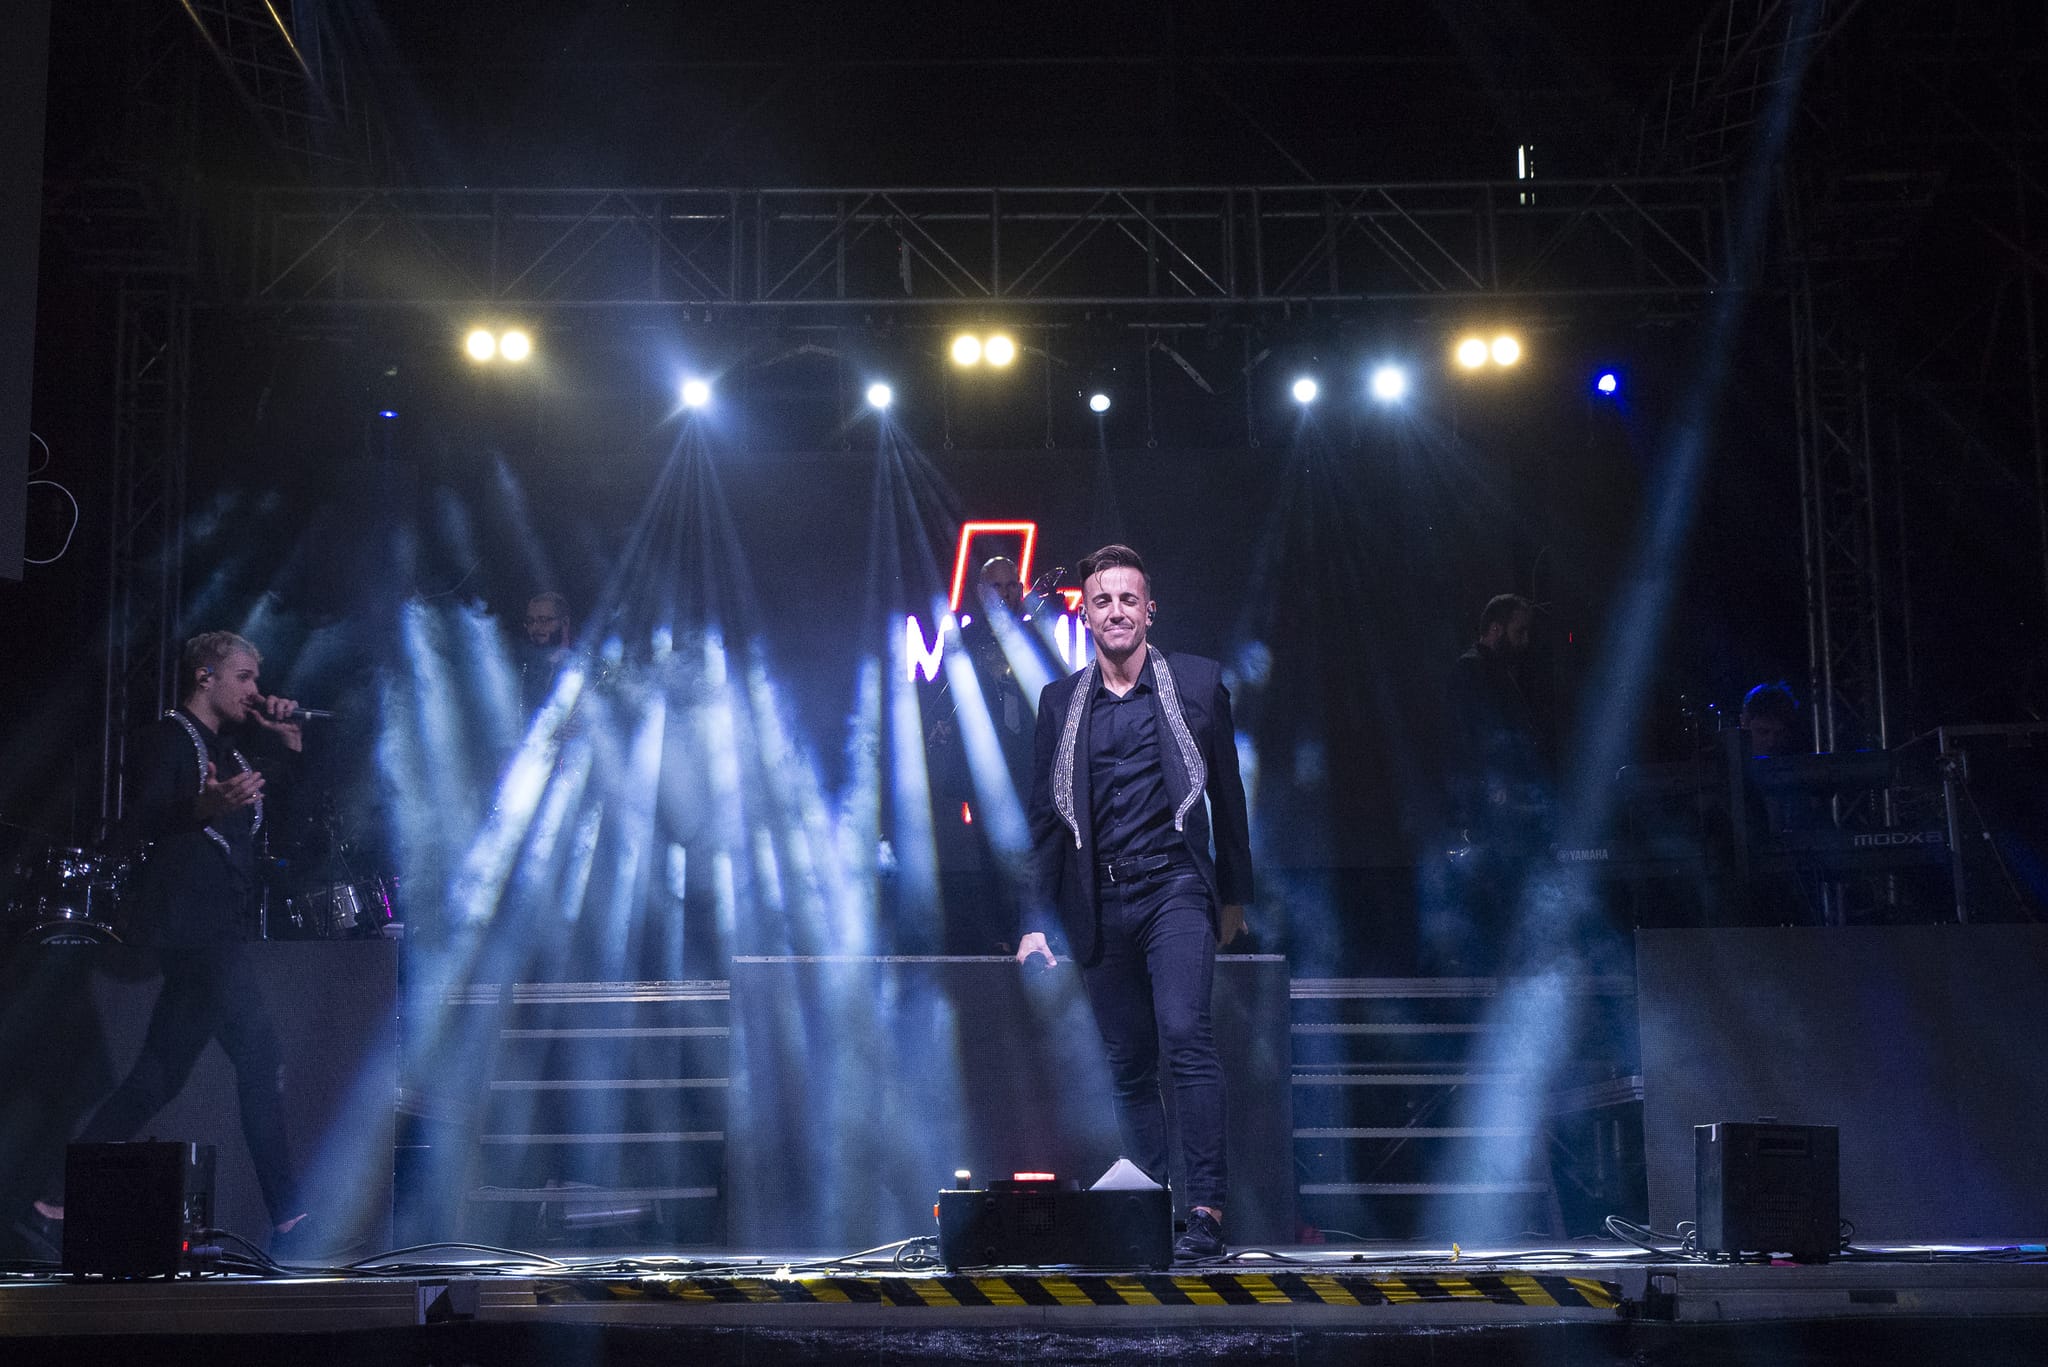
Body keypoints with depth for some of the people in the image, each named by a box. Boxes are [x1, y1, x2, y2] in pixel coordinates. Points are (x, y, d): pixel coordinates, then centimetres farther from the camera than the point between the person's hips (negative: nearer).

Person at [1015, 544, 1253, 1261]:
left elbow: (1226, 792, 10)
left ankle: (1206, 1211, -19)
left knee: (1185, 1034, -20)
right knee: (1128, 1063, 6)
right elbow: (1045, 818, 11)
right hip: (1099, 901, 3)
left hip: (1174, 886, -3)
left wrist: (1234, 895, 12)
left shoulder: (1197, 681, 5)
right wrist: (1035, 922, 6)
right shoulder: (1060, 701, 10)